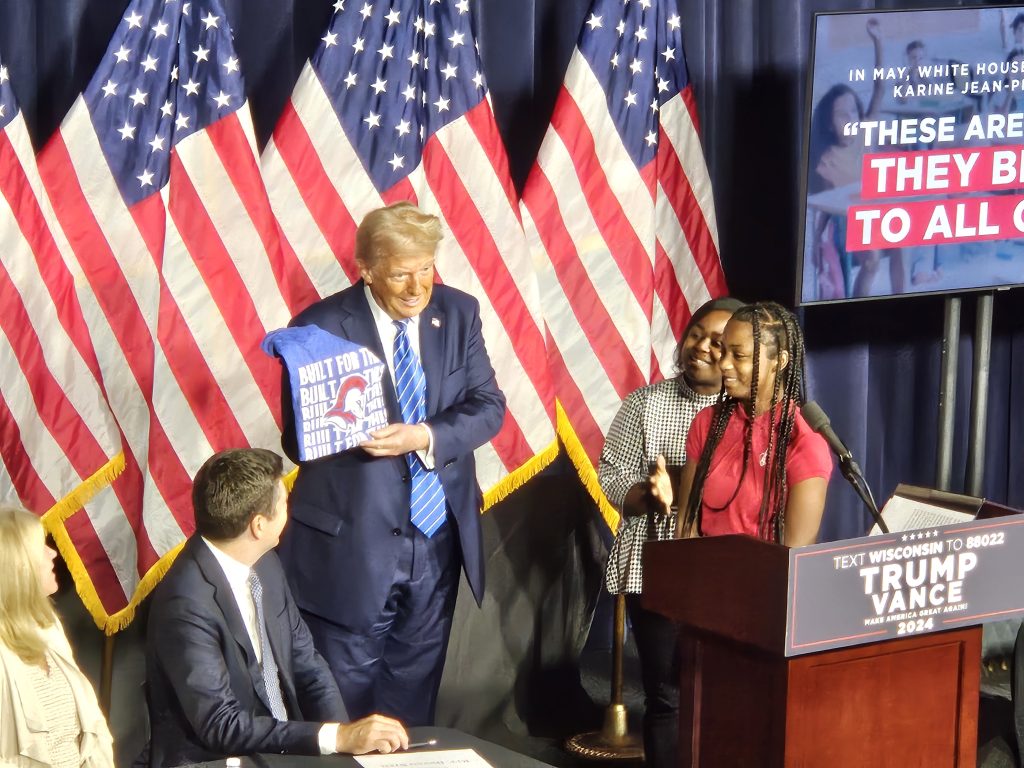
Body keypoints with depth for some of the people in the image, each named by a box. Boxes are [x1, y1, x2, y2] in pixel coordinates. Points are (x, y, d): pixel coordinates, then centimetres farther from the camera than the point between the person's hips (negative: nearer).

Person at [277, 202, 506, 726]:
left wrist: (424, 437, -20)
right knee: (348, 694, 4)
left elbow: (489, 407, -1)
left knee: (415, 691, 16)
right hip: (354, 543, -4)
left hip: (438, 539, 4)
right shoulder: (321, 327, -12)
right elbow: (298, 441, -10)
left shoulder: (458, 313, 1)